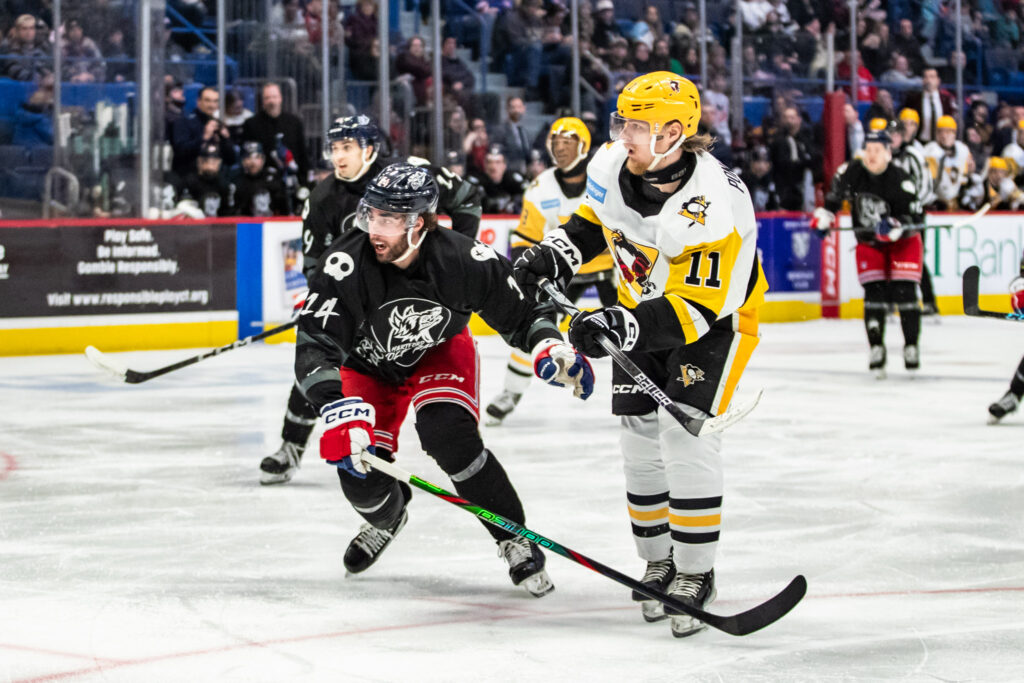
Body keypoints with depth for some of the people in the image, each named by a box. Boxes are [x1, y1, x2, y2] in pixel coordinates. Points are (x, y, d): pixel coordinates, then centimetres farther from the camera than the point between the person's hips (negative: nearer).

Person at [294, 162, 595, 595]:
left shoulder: (464, 260, -30)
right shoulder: (346, 265, -34)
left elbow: (517, 311, -13)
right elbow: (314, 347, -38)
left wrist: (548, 346, -33)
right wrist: (338, 409, -53)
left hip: (440, 352, -1)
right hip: (369, 364, 1)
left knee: (449, 435, -29)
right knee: (362, 478, -9)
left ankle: (515, 540, -10)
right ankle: (387, 516, 32)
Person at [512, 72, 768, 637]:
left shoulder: (714, 204, -34)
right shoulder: (613, 165, -14)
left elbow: (703, 305, -36)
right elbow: (594, 219, 10)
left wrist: (622, 327, -45)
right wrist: (553, 254, -7)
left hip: (717, 317, -6)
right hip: (642, 311, 6)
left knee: (685, 437, -17)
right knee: (640, 438, 4)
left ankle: (695, 575, -5)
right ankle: (658, 565, 21)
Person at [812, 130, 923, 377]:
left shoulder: (899, 179, -23)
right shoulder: (853, 172, -13)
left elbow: (913, 216, -25)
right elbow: (835, 194, 5)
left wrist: (895, 226, -42)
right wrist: (824, 215, -8)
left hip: (902, 241, -3)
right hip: (868, 242, 3)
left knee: (904, 291, -10)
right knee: (874, 292, -8)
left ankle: (911, 346, 1)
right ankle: (876, 348, -3)